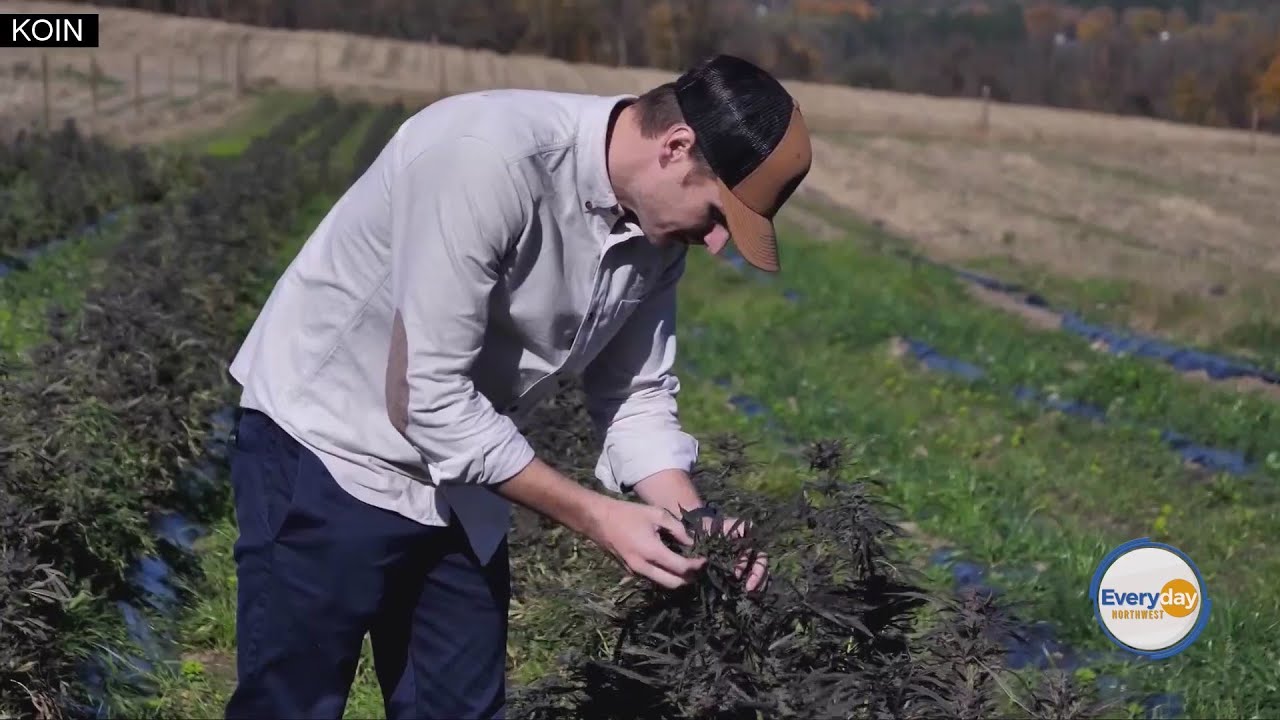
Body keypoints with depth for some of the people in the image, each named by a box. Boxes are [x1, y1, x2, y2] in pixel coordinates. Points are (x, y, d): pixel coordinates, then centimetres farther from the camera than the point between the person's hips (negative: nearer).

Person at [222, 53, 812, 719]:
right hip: (331, 453, -7)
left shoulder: (657, 227, -6)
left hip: (459, 481, 7)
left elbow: (637, 397, 4)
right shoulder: (490, 157, -31)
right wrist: (593, 515, -24)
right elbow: (425, 396, -29)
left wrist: (695, 526, -12)